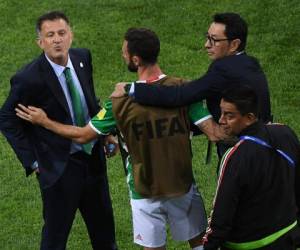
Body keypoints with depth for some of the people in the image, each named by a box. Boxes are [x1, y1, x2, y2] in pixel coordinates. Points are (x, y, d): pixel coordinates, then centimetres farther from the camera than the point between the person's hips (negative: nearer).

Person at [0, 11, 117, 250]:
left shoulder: (82, 58, -5)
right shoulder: (29, 78, -23)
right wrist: (32, 161, -12)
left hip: (93, 157, 6)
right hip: (60, 167, -6)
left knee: (103, 223, 21)